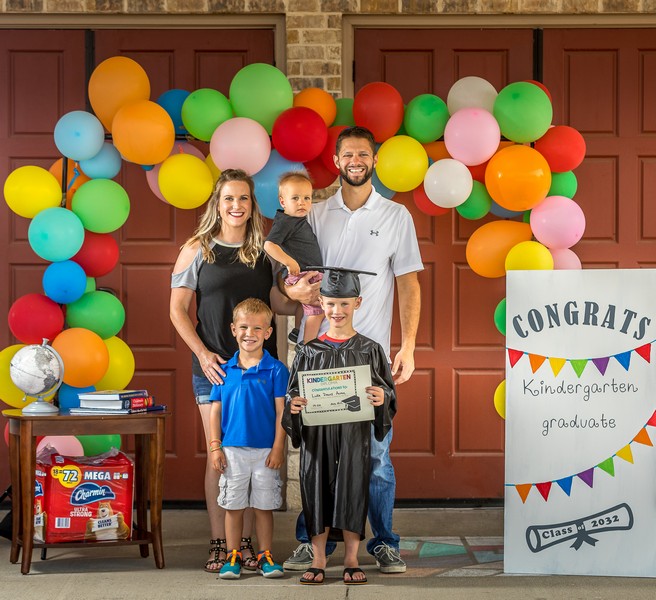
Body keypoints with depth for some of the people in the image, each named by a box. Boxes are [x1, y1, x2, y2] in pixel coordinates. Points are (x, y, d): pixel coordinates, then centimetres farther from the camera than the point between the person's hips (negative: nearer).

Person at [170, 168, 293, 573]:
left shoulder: (265, 250, 8)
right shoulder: (197, 250, 2)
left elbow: (279, 303, 11)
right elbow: (178, 309, 2)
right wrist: (202, 353, -9)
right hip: (214, 365, -2)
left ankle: (246, 541, 12)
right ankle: (218, 543, 7)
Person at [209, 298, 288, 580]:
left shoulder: (276, 370, -3)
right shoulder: (225, 370, 3)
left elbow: (281, 411, -4)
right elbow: (215, 410, 6)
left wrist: (278, 447, -9)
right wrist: (215, 447, 1)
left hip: (265, 450, -2)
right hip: (232, 450, 2)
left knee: (264, 506, 7)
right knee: (233, 506, 8)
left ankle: (265, 555, 17)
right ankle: (233, 555, 17)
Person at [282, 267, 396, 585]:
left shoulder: (370, 350, 1)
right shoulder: (309, 351, 3)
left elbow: (388, 390, 3)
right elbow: (293, 392, 6)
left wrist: (382, 397, -19)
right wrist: (292, 404, -16)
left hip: (355, 436, -1)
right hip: (317, 436, 1)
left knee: (352, 492, 3)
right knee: (318, 493, 4)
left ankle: (351, 561, 15)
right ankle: (318, 562, 15)